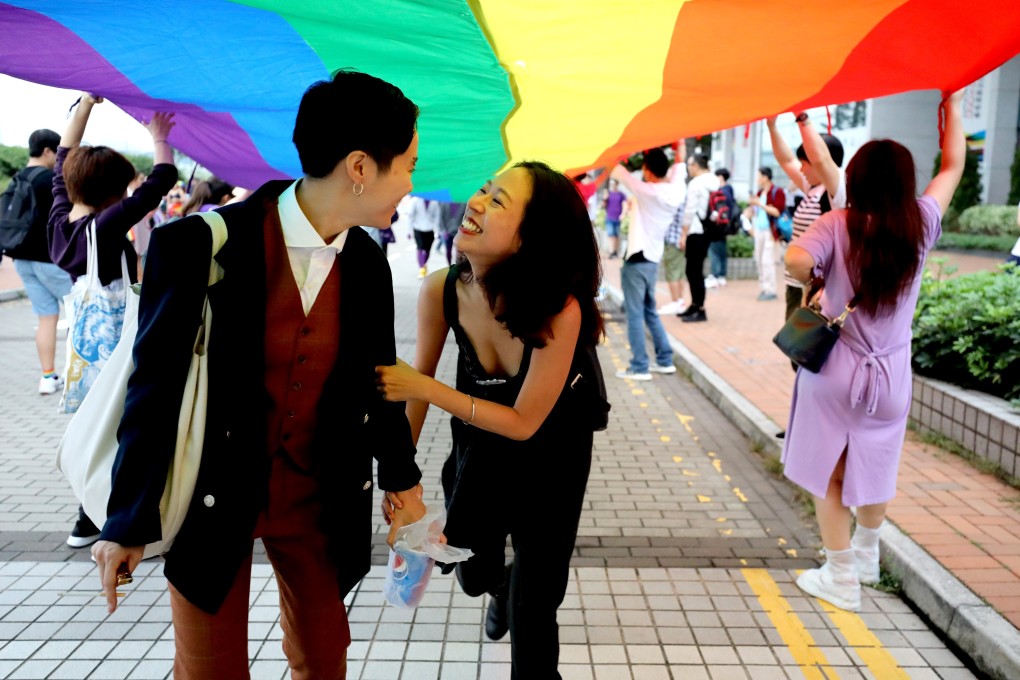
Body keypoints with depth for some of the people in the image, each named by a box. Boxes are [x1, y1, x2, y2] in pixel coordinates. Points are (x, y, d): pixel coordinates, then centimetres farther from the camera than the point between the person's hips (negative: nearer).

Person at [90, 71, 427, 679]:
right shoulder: (199, 246, -19)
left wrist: (402, 478, 14)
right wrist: (129, 521, -7)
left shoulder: (370, 266, -4)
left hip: (319, 499, 4)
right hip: (214, 499, -3)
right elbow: (155, 385, -13)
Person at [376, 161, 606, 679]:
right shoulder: (441, 291, -26)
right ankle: (502, 585, 59)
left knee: (533, 606, 1)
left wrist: (423, 388, -31)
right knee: (474, 573, 20)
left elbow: (524, 422, -27)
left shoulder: (560, 309, -37)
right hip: (479, 441, 4)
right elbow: (415, 379, -9)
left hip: (551, 456, -3)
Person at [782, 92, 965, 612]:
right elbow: (953, 165, 12)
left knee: (829, 475, 8)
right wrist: (952, 102, 19)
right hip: (890, 374, 3)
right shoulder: (921, 223, -3)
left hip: (834, 370, -3)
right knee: (876, 469, 21)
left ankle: (842, 580, 15)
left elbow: (796, 261, -30)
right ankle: (865, 557, 41)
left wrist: (812, 282, -7)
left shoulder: (836, 224, -11)